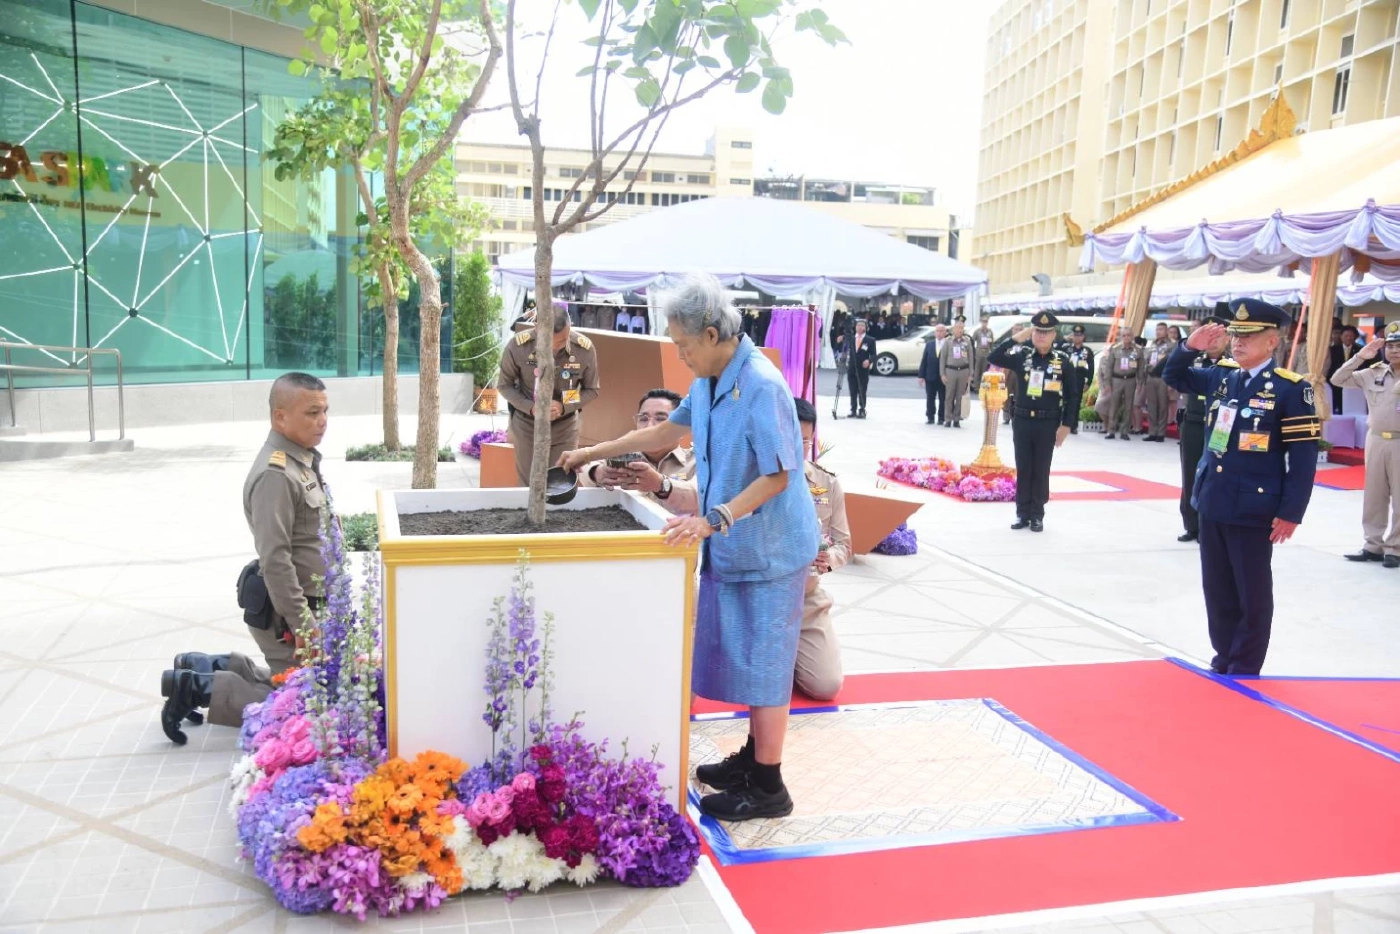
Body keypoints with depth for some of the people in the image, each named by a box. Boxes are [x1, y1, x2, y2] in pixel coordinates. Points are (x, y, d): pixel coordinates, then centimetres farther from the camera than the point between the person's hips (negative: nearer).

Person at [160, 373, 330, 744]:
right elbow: (275, 560, -26)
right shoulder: (276, 475, -23)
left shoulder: (302, 460, 9)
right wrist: (303, 625, -23)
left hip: (304, 602, 9)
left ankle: (207, 667, 25)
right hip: (283, 612, -9)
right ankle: (198, 688, 5)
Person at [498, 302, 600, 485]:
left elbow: (591, 390, -4)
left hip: (565, 428, 0)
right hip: (527, 426, 0)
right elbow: (505, 385, -6)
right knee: (528, 486, 10)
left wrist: (564, 407, -21)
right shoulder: (517, 346, -21)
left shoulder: (585, 349, -19)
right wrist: (531, 407, -23)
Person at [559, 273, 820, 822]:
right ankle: (754, 756, 33)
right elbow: (666, 432, 21)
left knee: (762, 663, 0)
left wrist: (714, 519, -32)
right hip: (729, 547, 9)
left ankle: (768, 788, 12)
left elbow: (778, 476, -24)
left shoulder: (761, 387, -22)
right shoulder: (709, 382, 6)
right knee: (743, 657, 17)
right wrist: (594, 453, 24)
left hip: (767, 549, -9)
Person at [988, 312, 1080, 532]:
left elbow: (1072, 395, -1)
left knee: (1041, 470, 5)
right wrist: (1015, 338, -15)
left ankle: (1037, 515, 13)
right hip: (1022, 421, 2)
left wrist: (1065, 424, -6)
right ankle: (1022, 513, 15)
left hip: (1048, 424, -2)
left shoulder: (1063, 360, -4)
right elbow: (994, 358, -10)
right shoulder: (1022, 355, 1)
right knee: (1023, 469, 7)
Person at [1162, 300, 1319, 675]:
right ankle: (1223, 662, 29)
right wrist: (1190, 347, 2)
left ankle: (1245, 673, 19)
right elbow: (1173, 377, 22)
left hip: (1253, 510, -6)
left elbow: (1304, 457, -12)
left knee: (1252, 596, 7)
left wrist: (1290, 513, -15)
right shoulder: (1221, 377, 7)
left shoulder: (1291, 388, -11)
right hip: (1212, 504, 6)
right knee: (1217, 591, 15)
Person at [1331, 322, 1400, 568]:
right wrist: (1359, 357, -6)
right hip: (1376, 440, 4)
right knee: (1373, 496, 11)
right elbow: (1337, 380, 2)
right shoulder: (1373, 373, 3)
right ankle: (1373, 545, 21)